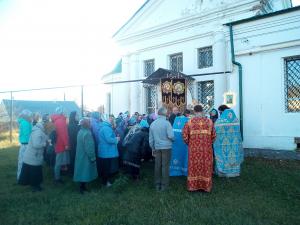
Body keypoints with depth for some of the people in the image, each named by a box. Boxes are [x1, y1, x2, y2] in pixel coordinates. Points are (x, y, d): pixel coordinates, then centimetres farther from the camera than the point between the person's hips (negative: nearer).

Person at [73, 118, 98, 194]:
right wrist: (92, 157, -17)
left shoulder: (80, 131, 4)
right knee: (85, 172, 4)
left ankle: (82, 186, 28)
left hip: (80, 156, 9)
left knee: (82, 171, 17)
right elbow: (89, 147, -24)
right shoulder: (87, 133, -24)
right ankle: (82, 187, 14)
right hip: (86, 157, -9)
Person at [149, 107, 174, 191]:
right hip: (166, 147, -4)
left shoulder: (153, 124, 5)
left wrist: (153, 149, 19)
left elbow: (151, 138, 10)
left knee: (157, 166, 11)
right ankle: (164, 185, 11)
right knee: (165, 166, 4)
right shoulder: (166, 123, -11)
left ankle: (157, 185, 20)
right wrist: (173, 140, 5)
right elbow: (171, 136, -18)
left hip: (157, 147, 5)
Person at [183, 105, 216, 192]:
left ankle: (193, 185, 17)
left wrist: (189, 144, 11)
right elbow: (213, 135, 3)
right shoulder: (209, 121, 0)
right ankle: (206, 186, 19)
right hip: (206, 149, 1)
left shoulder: (190, 122, -5)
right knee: (206, 166, 10)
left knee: (194, 166, 9)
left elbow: (185, 135, -5)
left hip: (194, 149, -1)